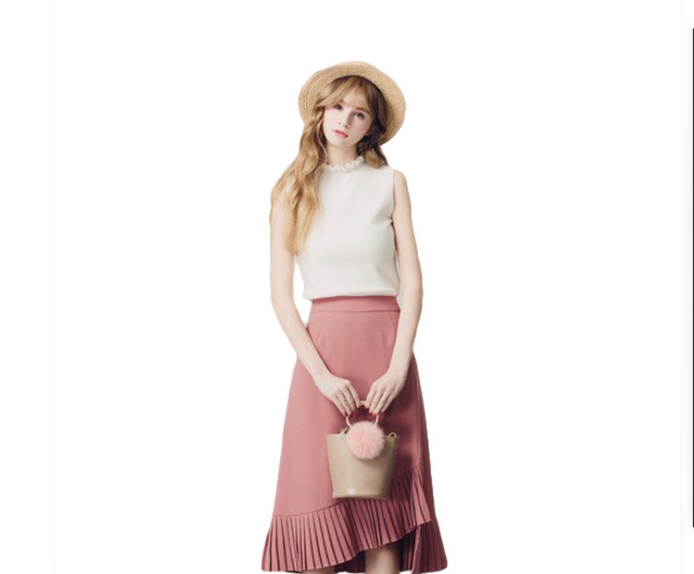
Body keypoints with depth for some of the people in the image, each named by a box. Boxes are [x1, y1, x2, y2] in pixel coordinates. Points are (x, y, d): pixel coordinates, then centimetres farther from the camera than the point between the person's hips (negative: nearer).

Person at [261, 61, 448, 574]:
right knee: (320, 502, -4)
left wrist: (398, 367, -10)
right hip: (323, 345, 0)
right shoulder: (293, 190, 8)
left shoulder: (390, 183, 8)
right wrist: (321, 373, -10)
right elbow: (281, 294, 2)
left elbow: (412, 282, 3)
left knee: (385, 506, -1)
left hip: (386, 345, 0)